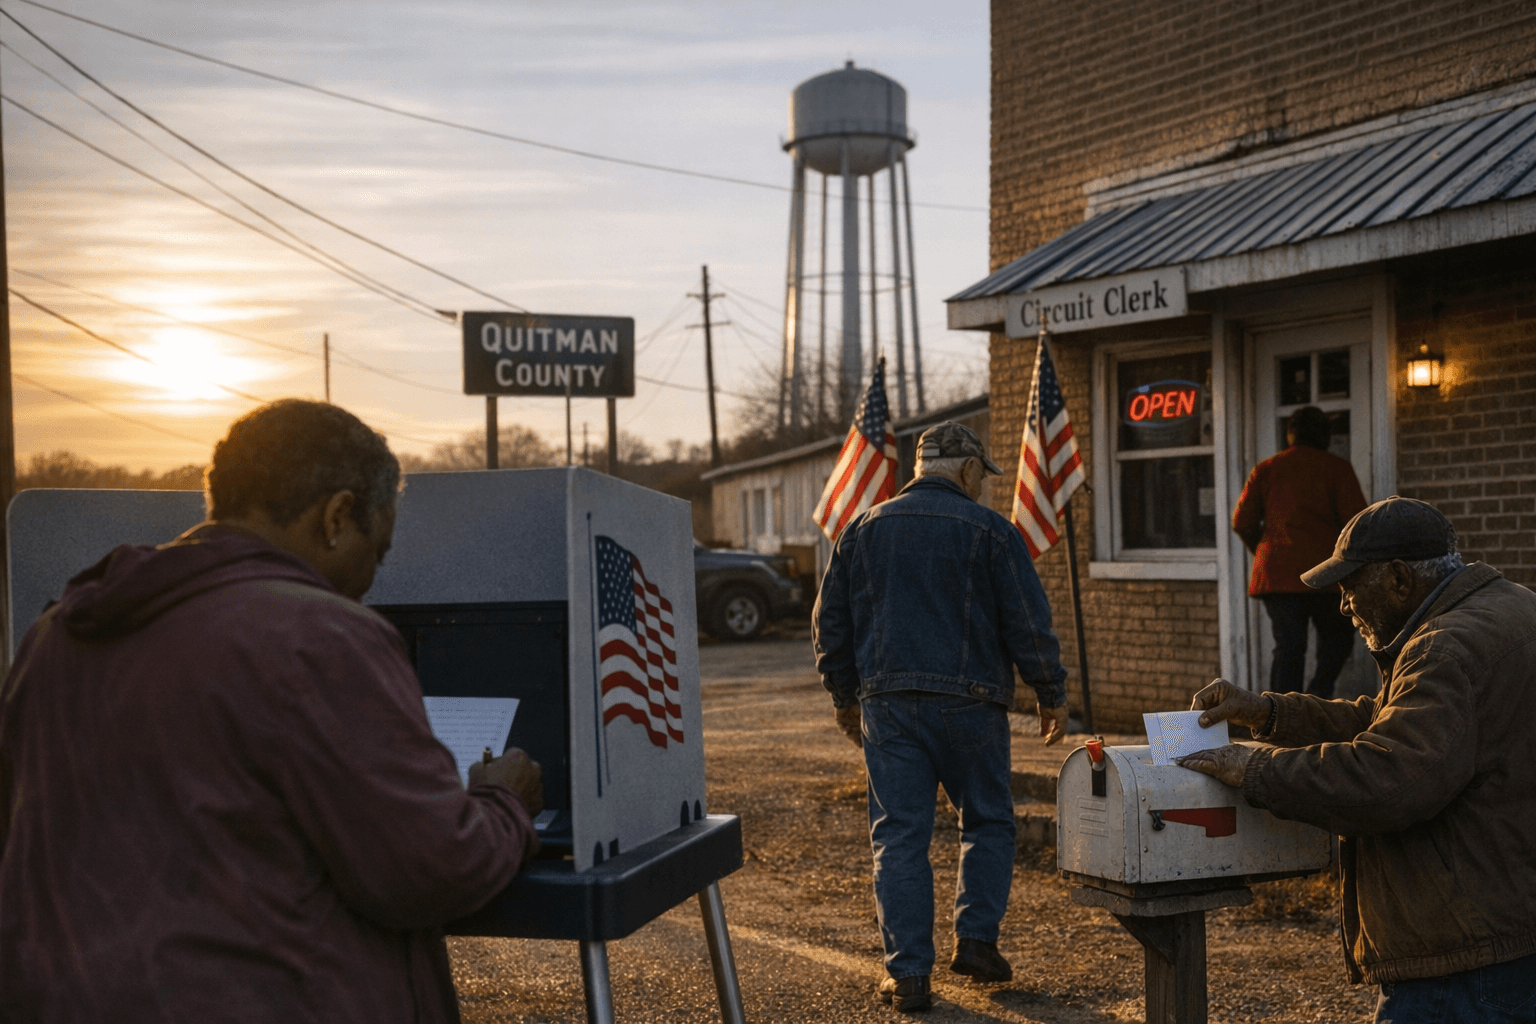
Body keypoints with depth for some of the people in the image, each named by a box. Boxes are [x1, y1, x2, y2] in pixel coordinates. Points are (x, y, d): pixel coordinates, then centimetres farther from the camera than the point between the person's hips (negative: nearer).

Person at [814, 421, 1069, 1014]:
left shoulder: (862, 530, 10)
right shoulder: (988, 530, -2)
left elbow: (831, 622, 14)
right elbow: (1028, 624, -3)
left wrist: (845, 697, 25)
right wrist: (1051, 696, 8)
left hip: (888, 705, 3)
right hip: (969, 700, -2)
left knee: (899, 837, 3)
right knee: (987, 822, 16)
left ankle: (907, 975, 2)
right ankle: (975, 939, 9)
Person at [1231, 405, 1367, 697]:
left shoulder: (1265, 469, 11)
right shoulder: (1336, 468, 3)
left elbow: (1242, 523, 7)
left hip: (1275, 572, 3)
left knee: (1287, 646, 4)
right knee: (1337, 637, 15)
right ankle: (1318, 693, -4)